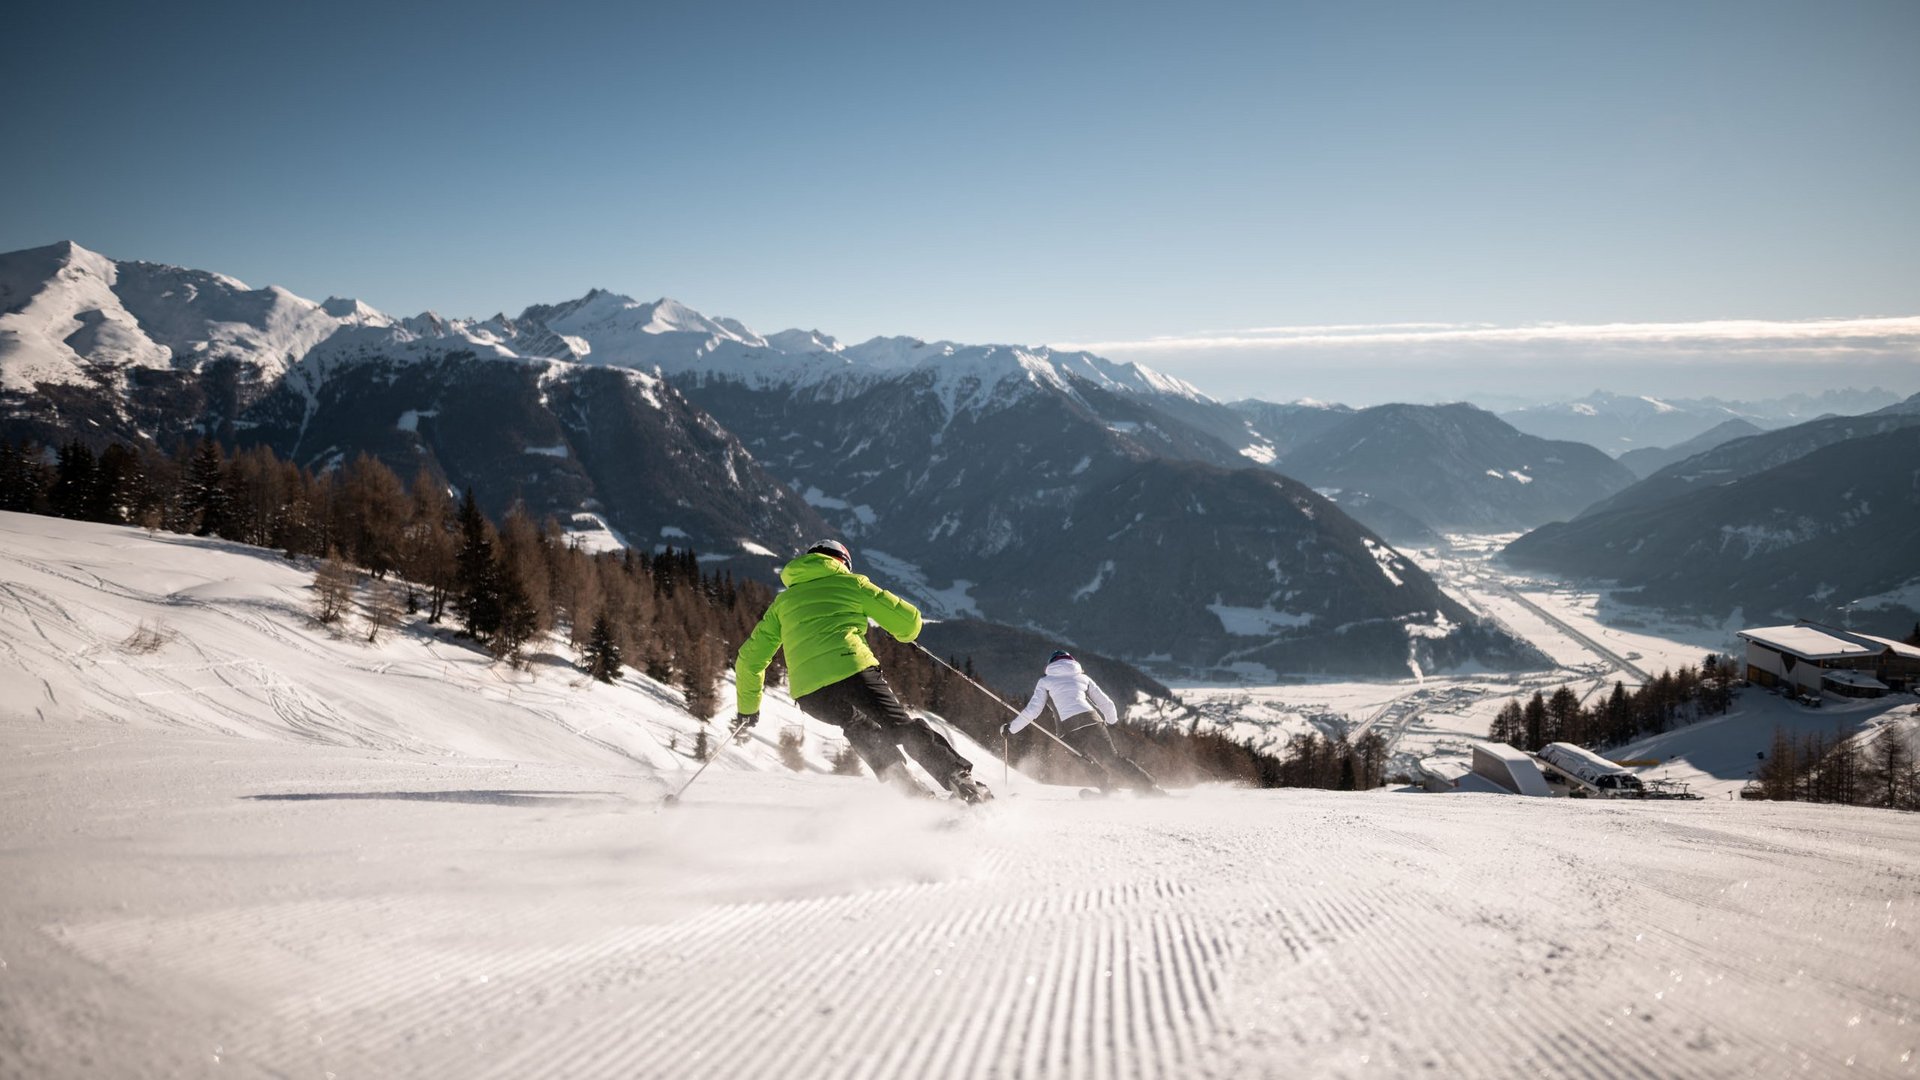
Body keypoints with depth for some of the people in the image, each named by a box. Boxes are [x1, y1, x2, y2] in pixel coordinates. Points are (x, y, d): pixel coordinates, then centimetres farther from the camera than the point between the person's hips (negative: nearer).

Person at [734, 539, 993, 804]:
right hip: (852, 670, -3)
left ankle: (907, 787, 17)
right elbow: (909, 620, 17)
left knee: (856, 725, 28)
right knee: (903, 727, 4)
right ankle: (963, 782, -8)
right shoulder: (849, 582, 20)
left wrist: (747, 708, 39)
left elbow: (750, 659, 27)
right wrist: (905, 632, 41)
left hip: (808, 693, 3)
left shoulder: (783, 602, 29)